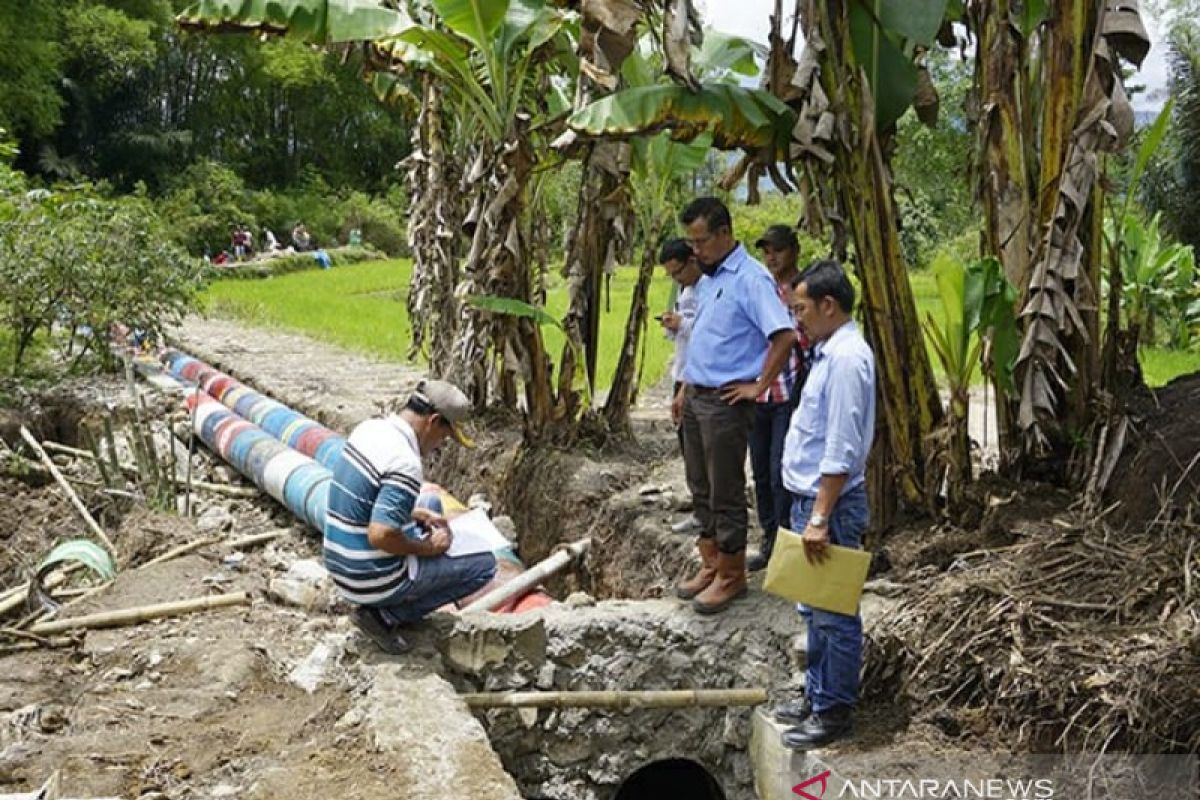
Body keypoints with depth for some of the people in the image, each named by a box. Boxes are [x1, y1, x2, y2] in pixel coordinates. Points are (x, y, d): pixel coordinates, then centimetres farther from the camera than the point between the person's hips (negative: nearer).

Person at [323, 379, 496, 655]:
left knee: (433, 526, 28)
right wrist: (427, 548, -14)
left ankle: (382, 606, 15)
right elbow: (380, 536, -31)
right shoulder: (406, 465, -26)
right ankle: (386, 616, -2)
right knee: (484, 564, 0)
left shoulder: (369, 428, 1)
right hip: (374, 582, -9)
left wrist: (419, 514, 10)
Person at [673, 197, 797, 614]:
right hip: (697, 398, 9)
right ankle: (711, 563, 29)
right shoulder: (707, 280, 13)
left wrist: (759, 386, -19)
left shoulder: (751, 279, -16)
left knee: (725, 493, 0)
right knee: (701, 487, 16)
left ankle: (731, 576, 13)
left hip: (725, 402, -9)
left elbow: (785, 335, -25)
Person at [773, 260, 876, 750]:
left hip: (830, 505, -10)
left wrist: (820, 519, -24)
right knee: (814, 610, 19)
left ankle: (834, 711, 13)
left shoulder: (846, 358, -19)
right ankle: (817, 696, 31)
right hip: (812, 499, 10)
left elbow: (842, 451, -24)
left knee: (833, 615, 2)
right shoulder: (831, 352, 13)